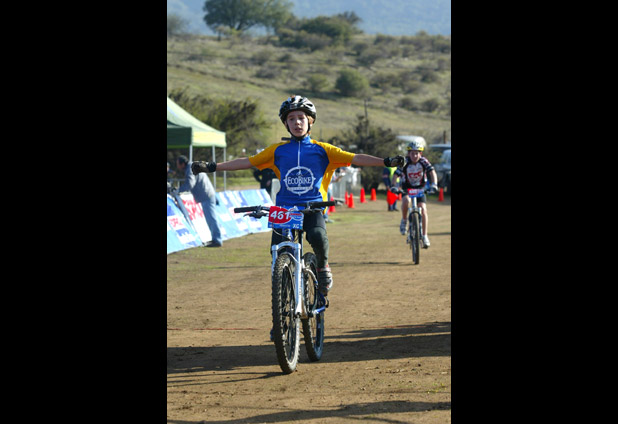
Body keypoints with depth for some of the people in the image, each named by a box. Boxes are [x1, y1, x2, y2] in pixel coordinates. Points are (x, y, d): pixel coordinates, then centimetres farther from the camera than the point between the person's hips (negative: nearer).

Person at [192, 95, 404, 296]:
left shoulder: (322, 150, 7)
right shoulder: (278, 150, 11)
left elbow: (355, 158, 1)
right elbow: (247, 162, 12)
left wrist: (387, 162, -11)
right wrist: (211, 167, 6)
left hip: (313, 207, -1)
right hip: (284, 208, 2)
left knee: (317, 236, -31)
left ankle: (323, 266, 2)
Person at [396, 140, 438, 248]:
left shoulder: (423, 161, -19)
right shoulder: (405, 162, -21)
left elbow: (432, 172, -27)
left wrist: (434, 184, -44)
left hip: (420, 188, 1)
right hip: (407, 188, -1)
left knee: (423, 209, -14)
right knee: (406, 201, -33)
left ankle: (424, 236, -5)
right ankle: (404, 221, -6)